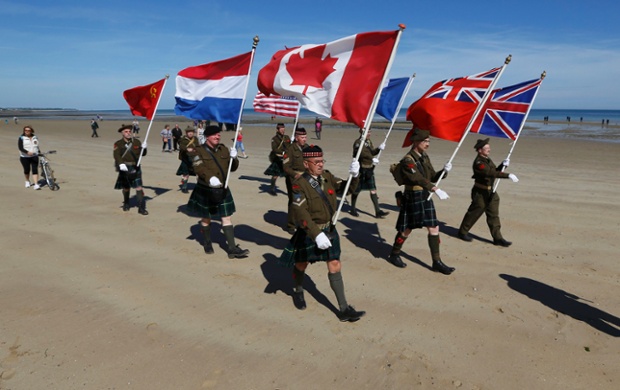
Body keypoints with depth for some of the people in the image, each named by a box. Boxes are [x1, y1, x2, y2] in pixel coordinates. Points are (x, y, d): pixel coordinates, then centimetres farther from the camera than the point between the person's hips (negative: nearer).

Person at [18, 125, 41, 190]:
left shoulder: (35, 138, 10)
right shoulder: (21, 138, -5)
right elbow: (20, 148, -16)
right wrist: (27, 152, -31)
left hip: (34, 157, 2)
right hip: (24, 157, -2)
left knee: (35, 170, -9)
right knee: (27, 170, 7)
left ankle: (36, 184, -15)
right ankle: (27, 181, 34)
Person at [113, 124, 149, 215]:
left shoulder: (137, 142, 7)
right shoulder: (118, 144, -1)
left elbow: (142, 154, 8)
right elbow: (116, 155, -15)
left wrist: (143, 148, -13)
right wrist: (121, 164, -33)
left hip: (135, 168, 1)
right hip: (124, 168, 0)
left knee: (139, 187, -7)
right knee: (125, 188, 14)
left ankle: (141, 208, -4)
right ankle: (126, 204, 39)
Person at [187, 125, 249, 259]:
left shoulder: (224, 149, 7)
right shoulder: (199, 151, -7)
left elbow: (232, 168, 8)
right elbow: (199, 168, -24)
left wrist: (234, 158, -14)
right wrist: (210, 178, -42)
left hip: (222, 190, 4)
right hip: (205, 190, -3)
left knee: (227, 218, 1)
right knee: (206, 219, 13)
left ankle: (232, 249, 3)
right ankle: (207, 243, 36)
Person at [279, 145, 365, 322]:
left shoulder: (327, 176, -2)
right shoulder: (299, 184, -21)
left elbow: (346, 188, 4)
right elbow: (300, 212, -29)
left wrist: (354, 175, -18)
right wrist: (316, 234, -37)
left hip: (329, 229, 5)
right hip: (308, 232, -4)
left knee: (335, 266, 4)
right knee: (301, 264, 18)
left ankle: (344, 309, 10)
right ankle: (298, 291, 49)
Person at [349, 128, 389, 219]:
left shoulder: (369, 141, 10)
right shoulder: (358, 142, -14)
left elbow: (372, 152, 9)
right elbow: (362, 154, -27)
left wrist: (379, 148, -8)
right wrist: (372, 159, -34)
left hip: (369, 169, 7)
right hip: (361, 169, -7)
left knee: (373, 190, 4)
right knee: (356, 190, 6)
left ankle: (378, 211, 6)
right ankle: (353, 209, 24)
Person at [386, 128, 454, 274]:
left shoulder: (425, 157, 9)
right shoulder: (407, 160, -18)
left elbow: (433, 177, 10)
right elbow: (419, 179, -30)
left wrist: (444, 171, -9)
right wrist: (437, 190, -40)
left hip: (426, 197, 8)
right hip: (413, 198, -8)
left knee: (434, 228, 6)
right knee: (406, 230, 6)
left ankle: (437, 262, 15)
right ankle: (394, 255, 28)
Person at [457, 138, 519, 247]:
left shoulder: (487, 159, 10)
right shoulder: (478, 162, -20)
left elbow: (495, 172, 14)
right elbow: (491, 173, -33)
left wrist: (503, 165, -2)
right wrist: (508, 175, -39)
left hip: (490, 192, 8)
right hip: (480, 193, -8)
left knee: (494, 215, 6)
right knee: (473, 213, 5)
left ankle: (498, 238, 9)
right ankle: (462, 232, 23)